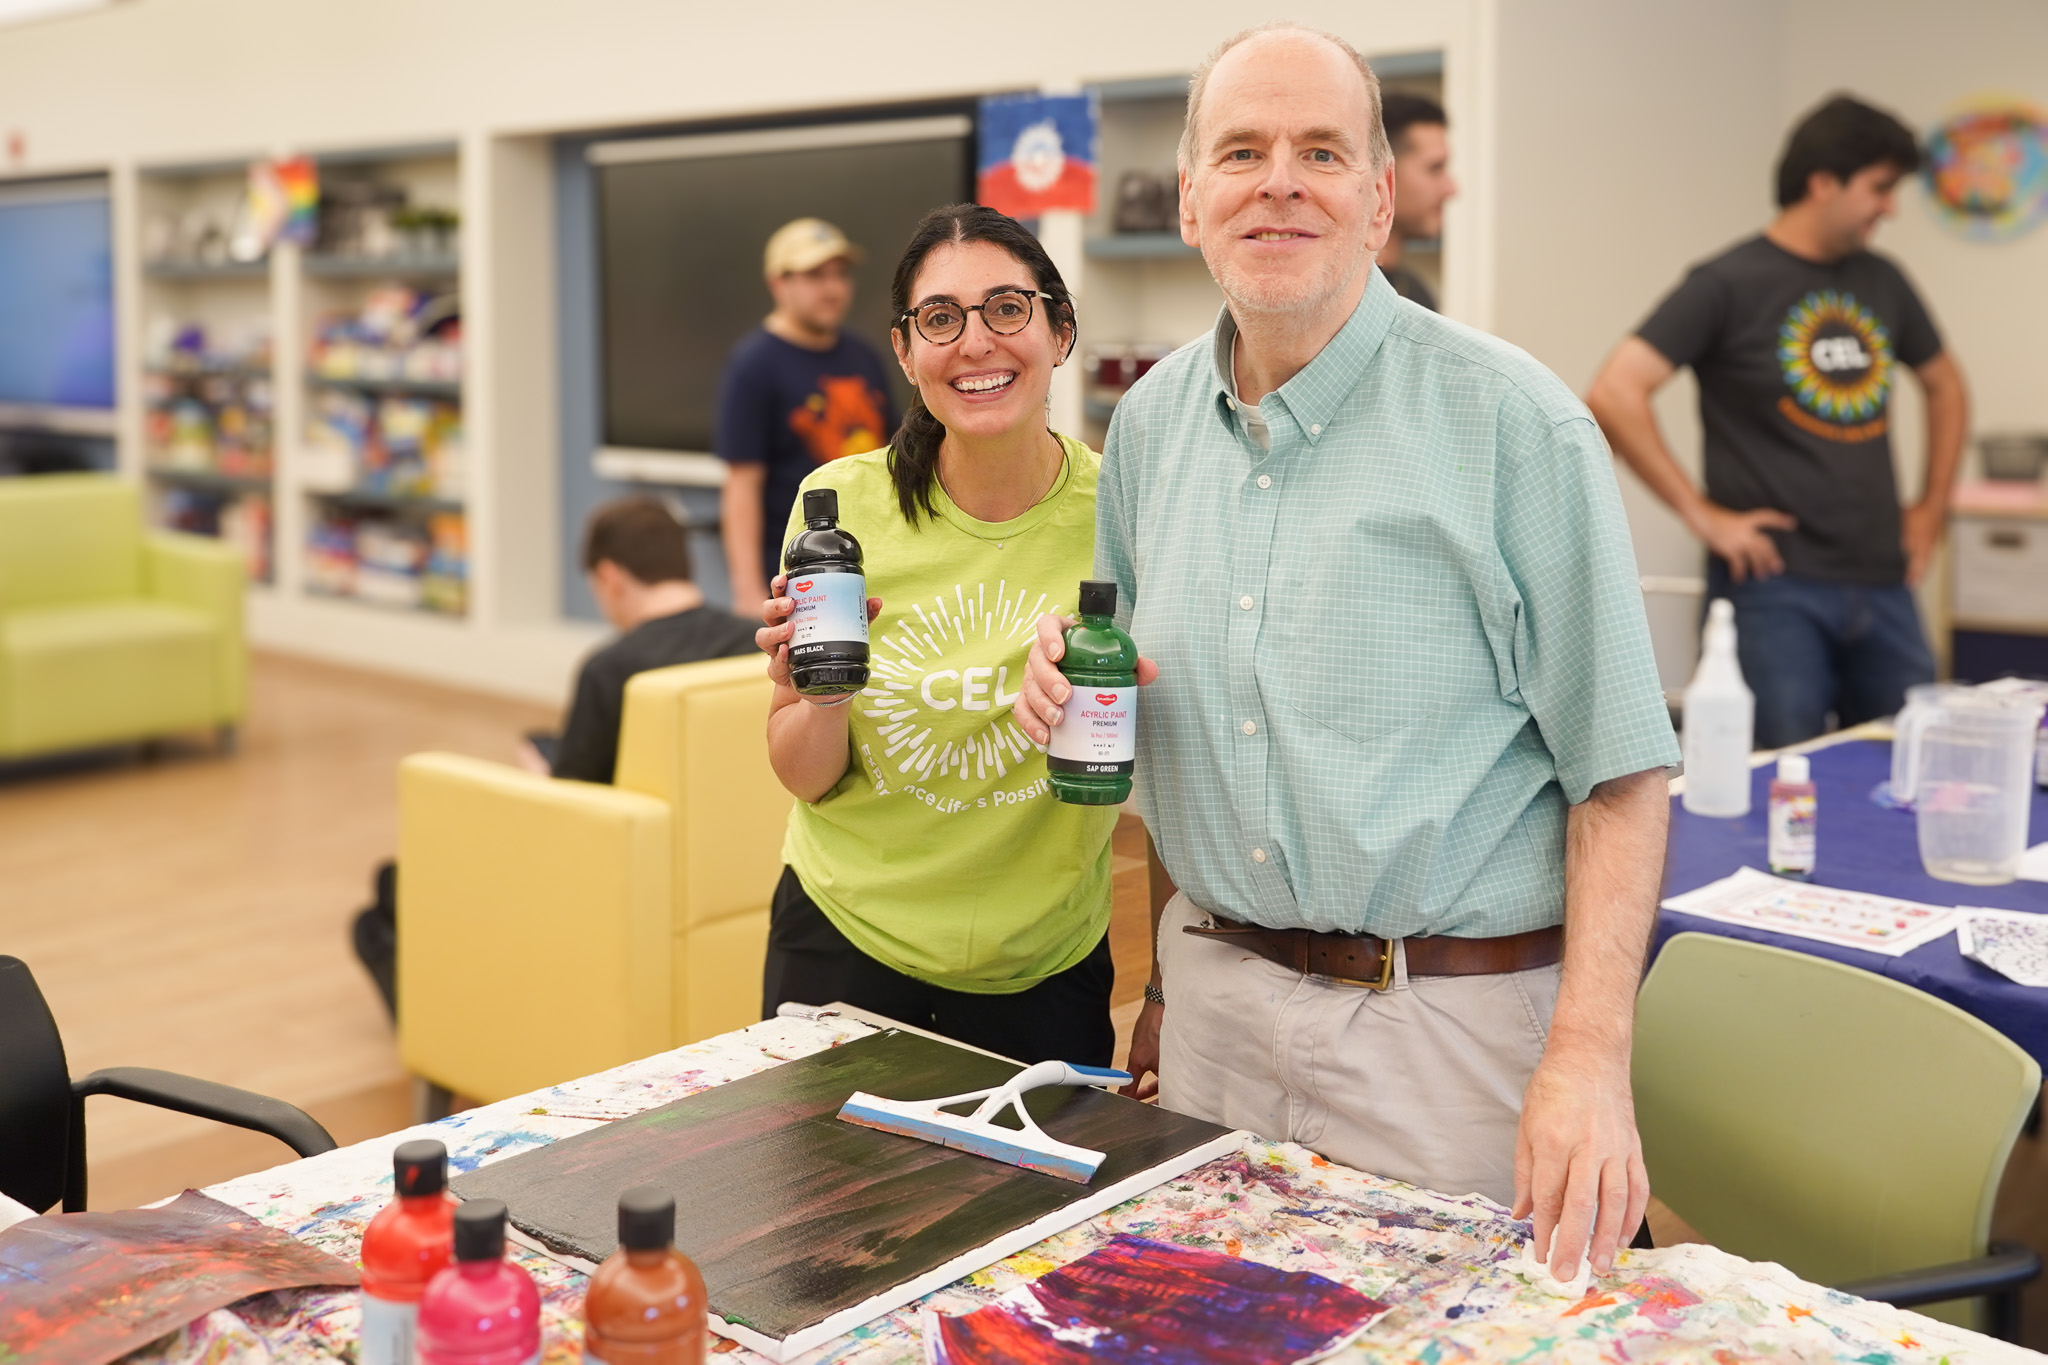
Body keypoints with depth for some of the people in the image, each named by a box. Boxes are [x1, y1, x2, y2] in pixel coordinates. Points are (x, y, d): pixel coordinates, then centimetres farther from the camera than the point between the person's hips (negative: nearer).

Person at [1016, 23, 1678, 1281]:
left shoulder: (1509, 420, -11)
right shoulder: (1149, 423, 6)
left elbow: (1619, 765, -11)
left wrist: (1590, 1057, -18)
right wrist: (1070, 680, -1)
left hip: (1448, 1021, -5)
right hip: (1213, 999, 5)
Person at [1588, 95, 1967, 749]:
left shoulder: (1881, 281, 13)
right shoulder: (1729, 284, -6)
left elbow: (1945, 386, 30)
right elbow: (1614, 395, -16)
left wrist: (1932, 507, 19)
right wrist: (1702, 514, -15)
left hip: (1883, 586, 6)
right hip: (1776, 584, -6)